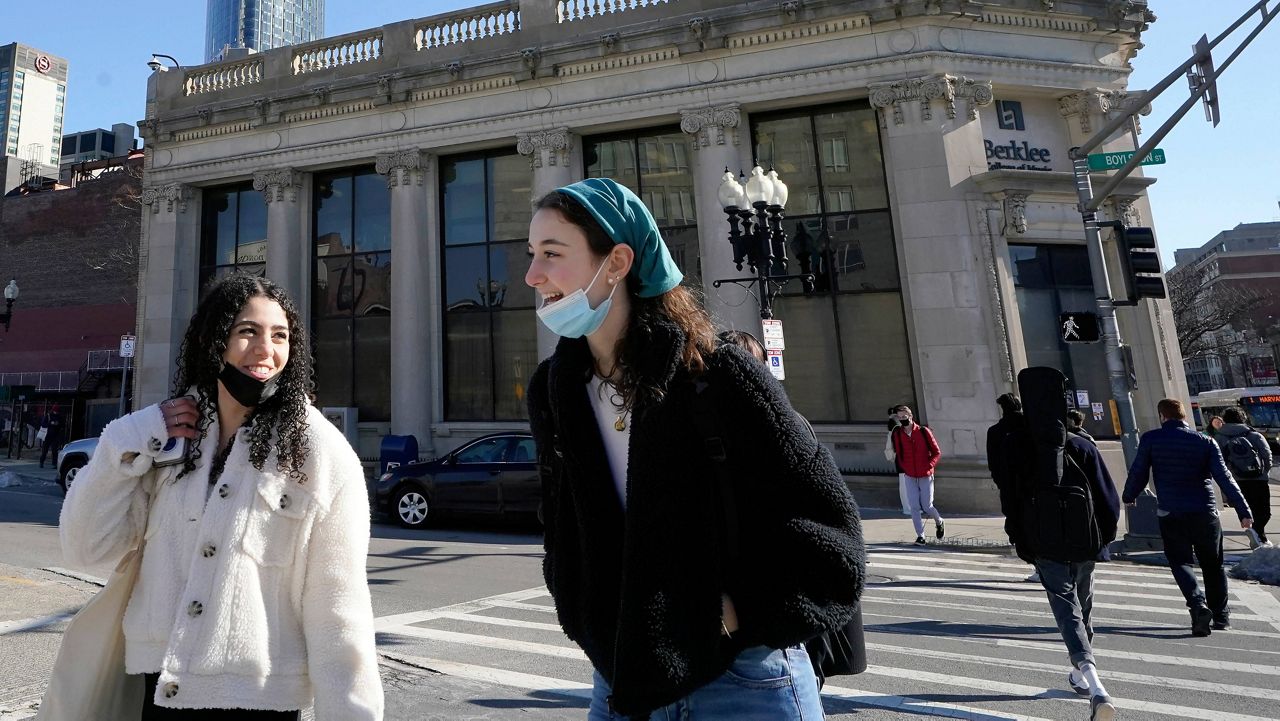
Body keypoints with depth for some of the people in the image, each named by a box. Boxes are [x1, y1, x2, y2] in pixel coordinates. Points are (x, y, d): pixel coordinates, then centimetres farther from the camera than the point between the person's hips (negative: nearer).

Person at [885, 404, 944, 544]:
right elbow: (891, 455, 2)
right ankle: (920, 536, 6)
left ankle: (939, 522, 32)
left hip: (925, 476, -1)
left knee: (927, 506, 1)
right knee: (914, 507, -3)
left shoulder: (924, 432, -6)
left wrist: (929, 466, -12)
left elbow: (936, 452, 0)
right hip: (909, 477, 2)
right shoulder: (896, 434, -3)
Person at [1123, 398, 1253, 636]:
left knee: (1180, 561, 6)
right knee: (1213, 565, 17)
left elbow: (1138, 472, 2)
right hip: (1205, 513, 2)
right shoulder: (1205, 442, 3)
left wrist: (1129, 496, 19)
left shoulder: (1150, 439, -2)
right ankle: (1221, 615, 24)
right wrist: (1243, 510, -3)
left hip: (1170, 514, -2)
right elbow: (1224, 478, -4)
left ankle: (1198, 604, -17)